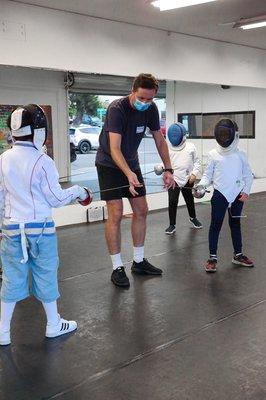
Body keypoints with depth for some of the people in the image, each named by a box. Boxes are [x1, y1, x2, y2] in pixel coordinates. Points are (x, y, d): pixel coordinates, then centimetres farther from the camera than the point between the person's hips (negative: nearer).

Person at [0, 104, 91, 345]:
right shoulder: (42, 162, -14)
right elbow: (55, 199, -9)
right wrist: (78, 191, 7)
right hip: (40, 227, -3)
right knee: (45, 274, 11)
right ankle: (54, 324, 27)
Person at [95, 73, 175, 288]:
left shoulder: (151, 109, -8)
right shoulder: (117, 108, -27)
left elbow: (160, 141, 2)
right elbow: (114, 148, -36)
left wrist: (168, 169, -8)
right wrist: (129, 174, -50)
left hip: (131, 163, 7)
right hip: (110, 164, -7)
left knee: (141, 211, 7)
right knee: (116, 214, -11)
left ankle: (139, 261, 20)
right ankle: (117, 268, -1)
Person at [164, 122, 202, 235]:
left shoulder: (190, 147, -3)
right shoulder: (168, 148, -3)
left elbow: (197, 162, 3)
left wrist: (194, 173, -9)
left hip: (188, 179, 1)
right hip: (173, 179, -1)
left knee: (189, 200, 18)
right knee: (172, 201, -12)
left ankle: (193, 218, 45)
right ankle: (172, 225, 2)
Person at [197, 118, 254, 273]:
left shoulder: (241, 154, 3)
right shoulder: (214, 154, -1)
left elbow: (248, 176, 8)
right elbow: (207, 175, 2)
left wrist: (246, 191, -3)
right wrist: (201, 185, -16)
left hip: (237, 195, 2)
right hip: (220, 195, -2)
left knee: (235, 224, 14)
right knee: (216, 225, -1)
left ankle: (238, 255, 27)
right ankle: (213, 257, 7)